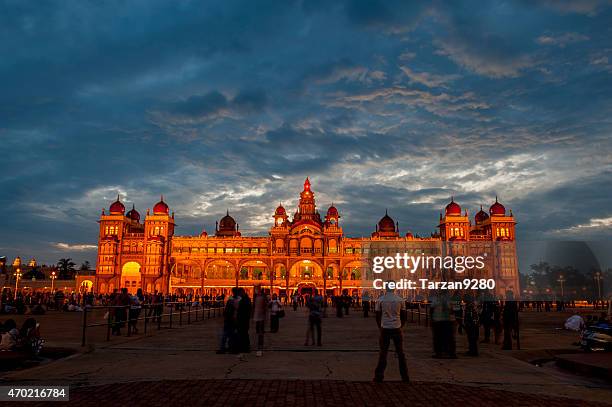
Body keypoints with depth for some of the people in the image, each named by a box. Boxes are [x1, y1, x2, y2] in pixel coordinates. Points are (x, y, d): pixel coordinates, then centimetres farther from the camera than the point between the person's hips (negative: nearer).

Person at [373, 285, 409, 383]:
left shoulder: (380, 300, -3)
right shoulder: (400, 300, -1)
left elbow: (378, 316, 0)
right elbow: (403, 316, 4)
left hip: (385, 328, 0)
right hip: (397, 328, 0)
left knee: (383, 352, 6)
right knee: (400, 352, 9)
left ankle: (379, 376, 6)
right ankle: (405, 376, 13)